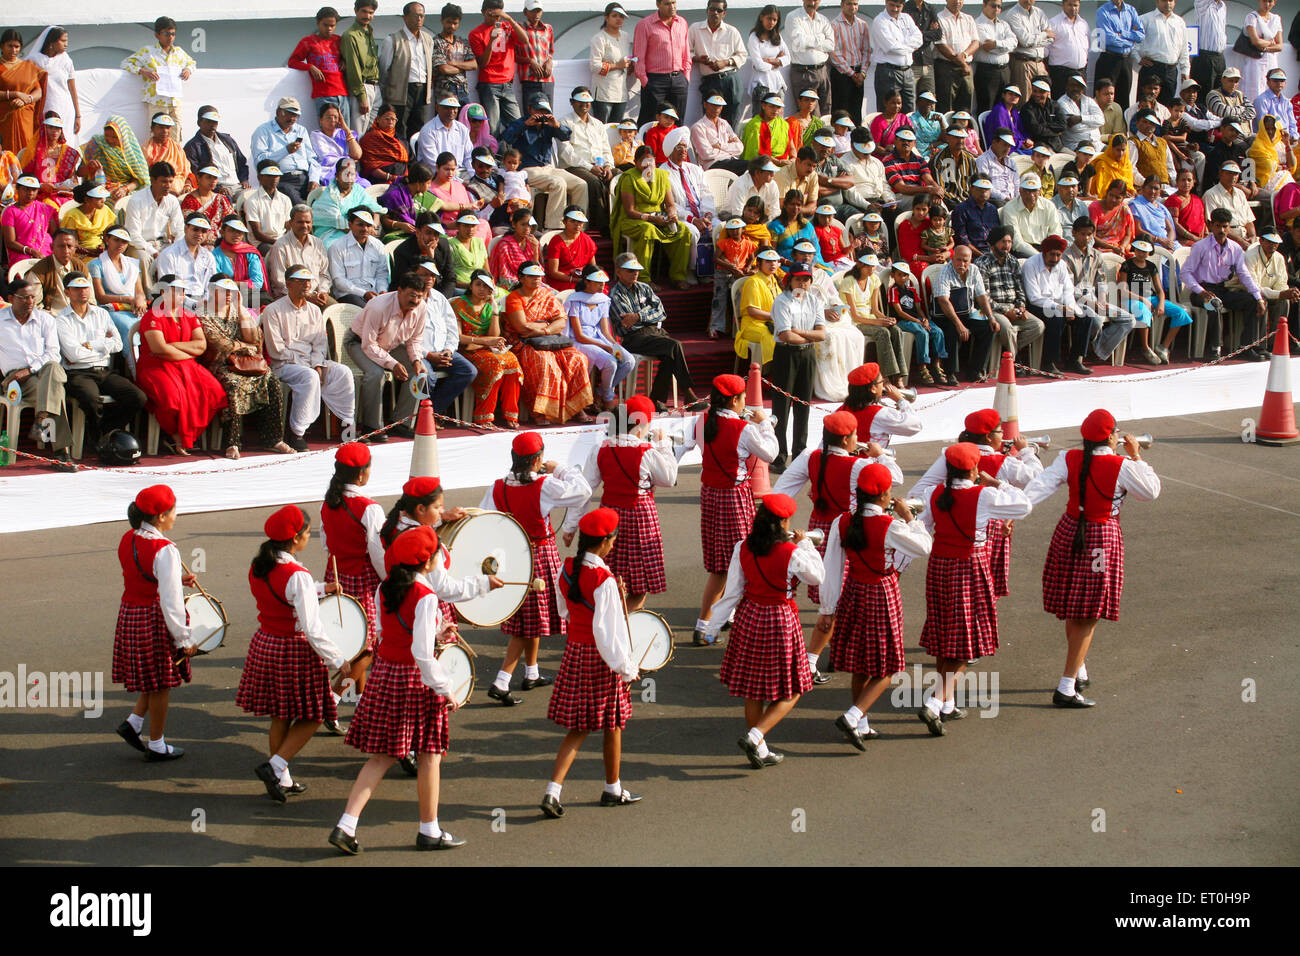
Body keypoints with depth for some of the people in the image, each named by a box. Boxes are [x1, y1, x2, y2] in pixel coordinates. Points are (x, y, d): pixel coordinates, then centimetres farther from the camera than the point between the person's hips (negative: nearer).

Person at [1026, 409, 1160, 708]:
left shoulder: (1069, 459, -5)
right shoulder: (1122, 466, -15)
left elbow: (1041, 485, -15)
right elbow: (1151, 491, -2)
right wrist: (1136, 456, 5)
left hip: (1069, 532, 5)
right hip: (1102, 538, -5)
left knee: (1072, 609, 20)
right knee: (1088, 616, -1)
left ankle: (1078, 671, 37)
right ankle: (1066, 687, -6)